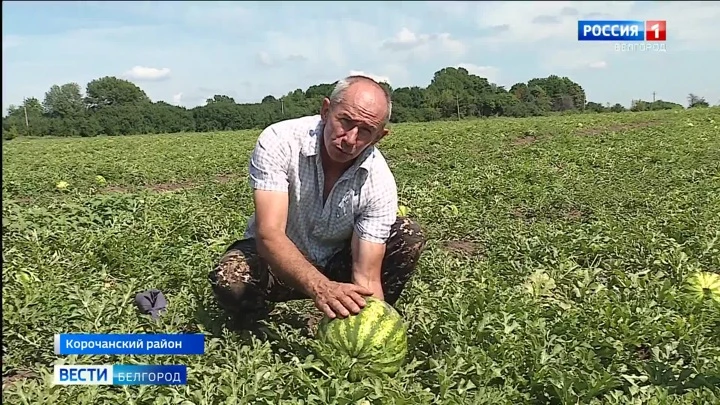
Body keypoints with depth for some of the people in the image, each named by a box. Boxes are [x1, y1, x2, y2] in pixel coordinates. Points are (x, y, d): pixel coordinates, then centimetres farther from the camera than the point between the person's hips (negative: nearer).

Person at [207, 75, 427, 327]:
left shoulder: (379, 181, -22)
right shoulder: (279, 141, -27)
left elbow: (366, 278, -24)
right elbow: (269, 235, -36)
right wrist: (320, 287, -53)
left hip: (337, 263, 2)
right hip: (276, 260, -2)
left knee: (409, 237, -19)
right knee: (230, 281, -34)